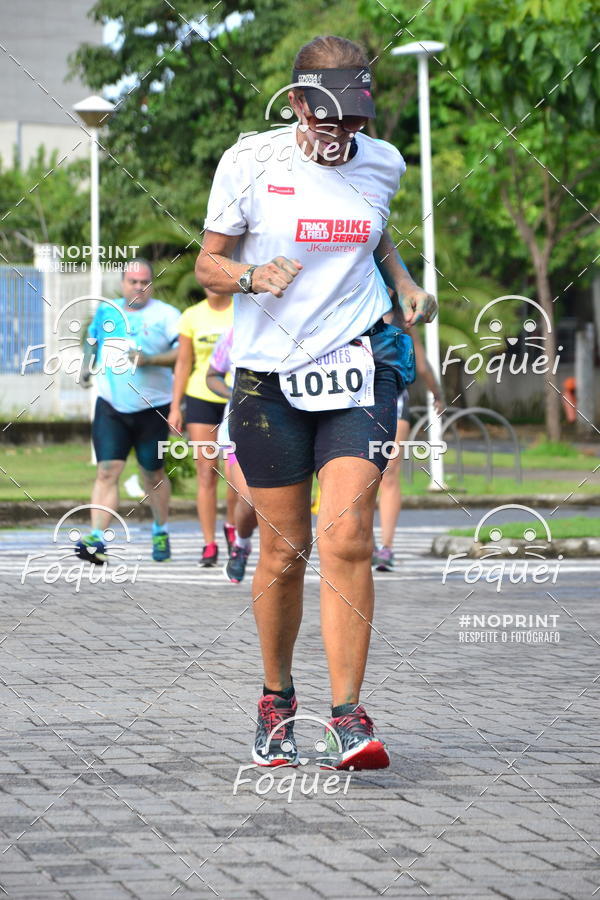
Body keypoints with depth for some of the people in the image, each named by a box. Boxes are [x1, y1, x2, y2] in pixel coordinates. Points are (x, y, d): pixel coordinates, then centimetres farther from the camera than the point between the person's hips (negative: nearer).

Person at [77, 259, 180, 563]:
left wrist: (149, 360, -24)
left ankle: (161, 532, 31)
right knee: (107, 471, -11)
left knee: (152, 473, 10)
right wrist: (88, 365, 10)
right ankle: (96, 539, -18)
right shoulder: (106, 311, 10)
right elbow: (93, 339, 28)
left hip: (152, 409, -2)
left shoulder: (164, 314, -4)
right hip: (110, 407, 2)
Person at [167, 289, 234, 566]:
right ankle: (209, 545, 1)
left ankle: (232, 527, 20)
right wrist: (175, 407, 3)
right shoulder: (192, 316, 5)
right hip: (201, 397, 1)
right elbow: (183, 363, 8)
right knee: (206, 473, -3)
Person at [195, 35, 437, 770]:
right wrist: (254, 277, -18)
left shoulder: (382, 164, 5)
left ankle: (348, 717, -13)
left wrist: (404, 282, 10)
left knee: (346, 536, -16)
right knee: (283, 553, 4)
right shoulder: (249, 162, -5)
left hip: (358, 365, 1)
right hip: (269, 375, -1)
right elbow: (208, 263, 2)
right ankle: (276, 701, 27)